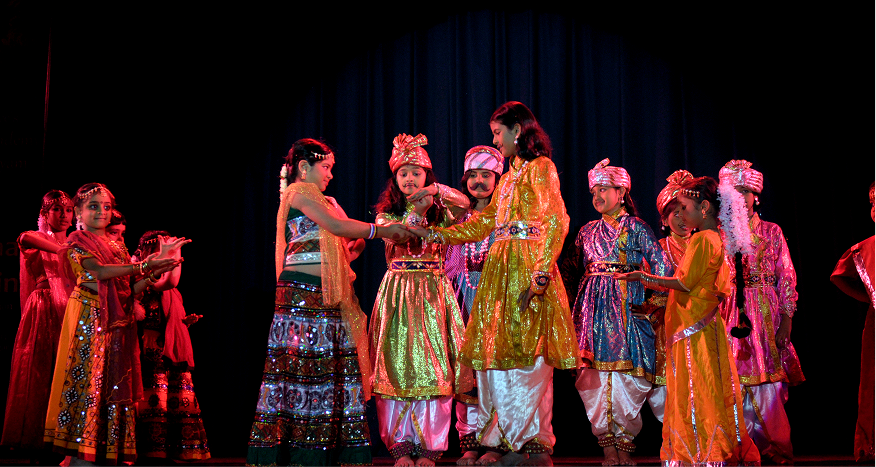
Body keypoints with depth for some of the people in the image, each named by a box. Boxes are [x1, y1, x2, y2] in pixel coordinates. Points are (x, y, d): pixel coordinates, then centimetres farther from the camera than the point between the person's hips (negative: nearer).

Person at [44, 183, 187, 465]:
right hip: (89, 320, -6)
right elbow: (98, 271, -17)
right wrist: (143, 265, -21)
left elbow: (132, 288, 11)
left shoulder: (117, 246, 19)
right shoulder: (76, 244, 2)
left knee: (115, 384, 1)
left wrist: (155, 269, -6)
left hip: (118, 324, 6)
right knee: (88, 378, -9)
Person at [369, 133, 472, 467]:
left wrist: (437, 191, -21)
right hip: (397, 292, 0)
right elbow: (395, 238, -8)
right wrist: (417, 211, -17)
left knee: (433, 365, -6)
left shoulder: (440, 210, 11)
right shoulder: (386, 213, 11)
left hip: (433, 293, 0)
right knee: (397, 364, -5)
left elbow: (465, 205, -8)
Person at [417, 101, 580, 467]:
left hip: (528, 268, -8)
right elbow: (485, 221, 25)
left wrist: (541, 272, -22)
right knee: (500, 353, 4)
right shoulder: (509, 176, 23)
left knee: (528, 353, -8)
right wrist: (436, 235, 21)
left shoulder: (540, 167, -2)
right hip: (501, 270, 8)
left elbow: (556, 221, -13)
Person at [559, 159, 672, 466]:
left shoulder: (636, 227, 7)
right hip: (593, 306, 3)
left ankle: (623, 442, 1)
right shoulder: (588, 231, 18)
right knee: (594, 373, -6)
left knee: (626, 371, -9)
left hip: (627, 305, -3)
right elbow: (571, 265, 20)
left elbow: (662, 266, 2)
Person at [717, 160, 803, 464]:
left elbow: (787, 278, 4)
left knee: (767, 382, -3)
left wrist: (786, 319, -3)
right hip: (730, 313, 1)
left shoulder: (771, 232, 8)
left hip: (765, 314, -1)